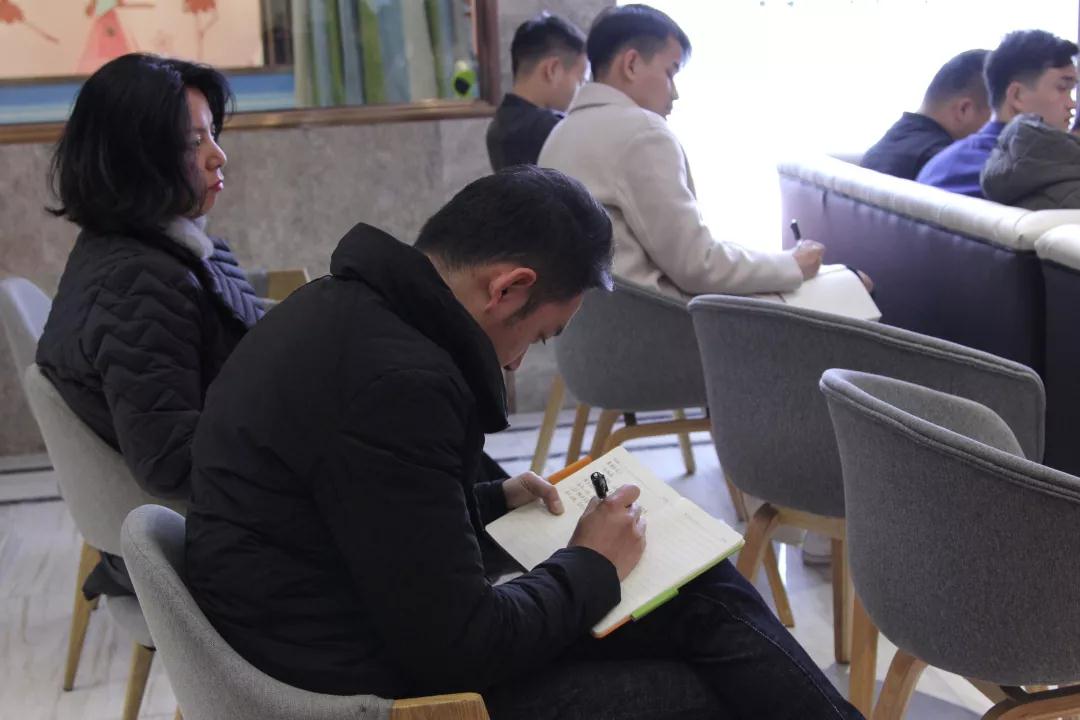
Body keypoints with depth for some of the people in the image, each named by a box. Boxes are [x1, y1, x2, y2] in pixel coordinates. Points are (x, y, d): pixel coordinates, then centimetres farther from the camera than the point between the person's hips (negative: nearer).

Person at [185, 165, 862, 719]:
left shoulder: (343, 308, 4)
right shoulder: (396, 383, -28)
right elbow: (462, 647, -24)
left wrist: (492, 500, 15)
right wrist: (592, 565, -8)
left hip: (397, 636, 10)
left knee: (706, 592, 8)